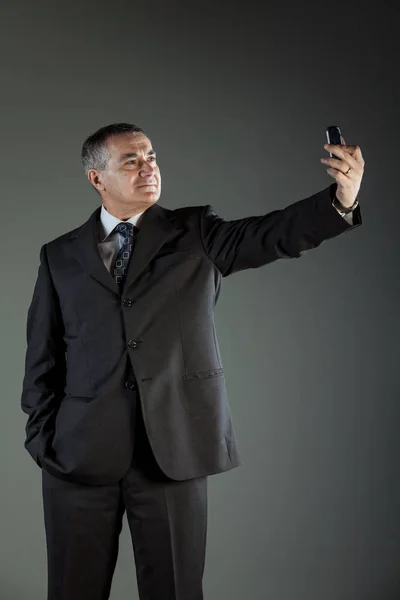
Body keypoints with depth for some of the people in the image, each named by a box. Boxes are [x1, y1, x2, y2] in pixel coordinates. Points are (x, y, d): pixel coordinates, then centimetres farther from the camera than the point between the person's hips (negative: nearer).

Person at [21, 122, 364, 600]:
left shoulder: (194, 234, 5)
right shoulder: (60, 256, 9)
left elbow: (272, 234, -12)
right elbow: (42, 356, 10)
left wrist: (341, 200, -29)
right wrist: (42, 436, 3)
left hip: (174, 448, -1)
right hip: (81, 451, 1)